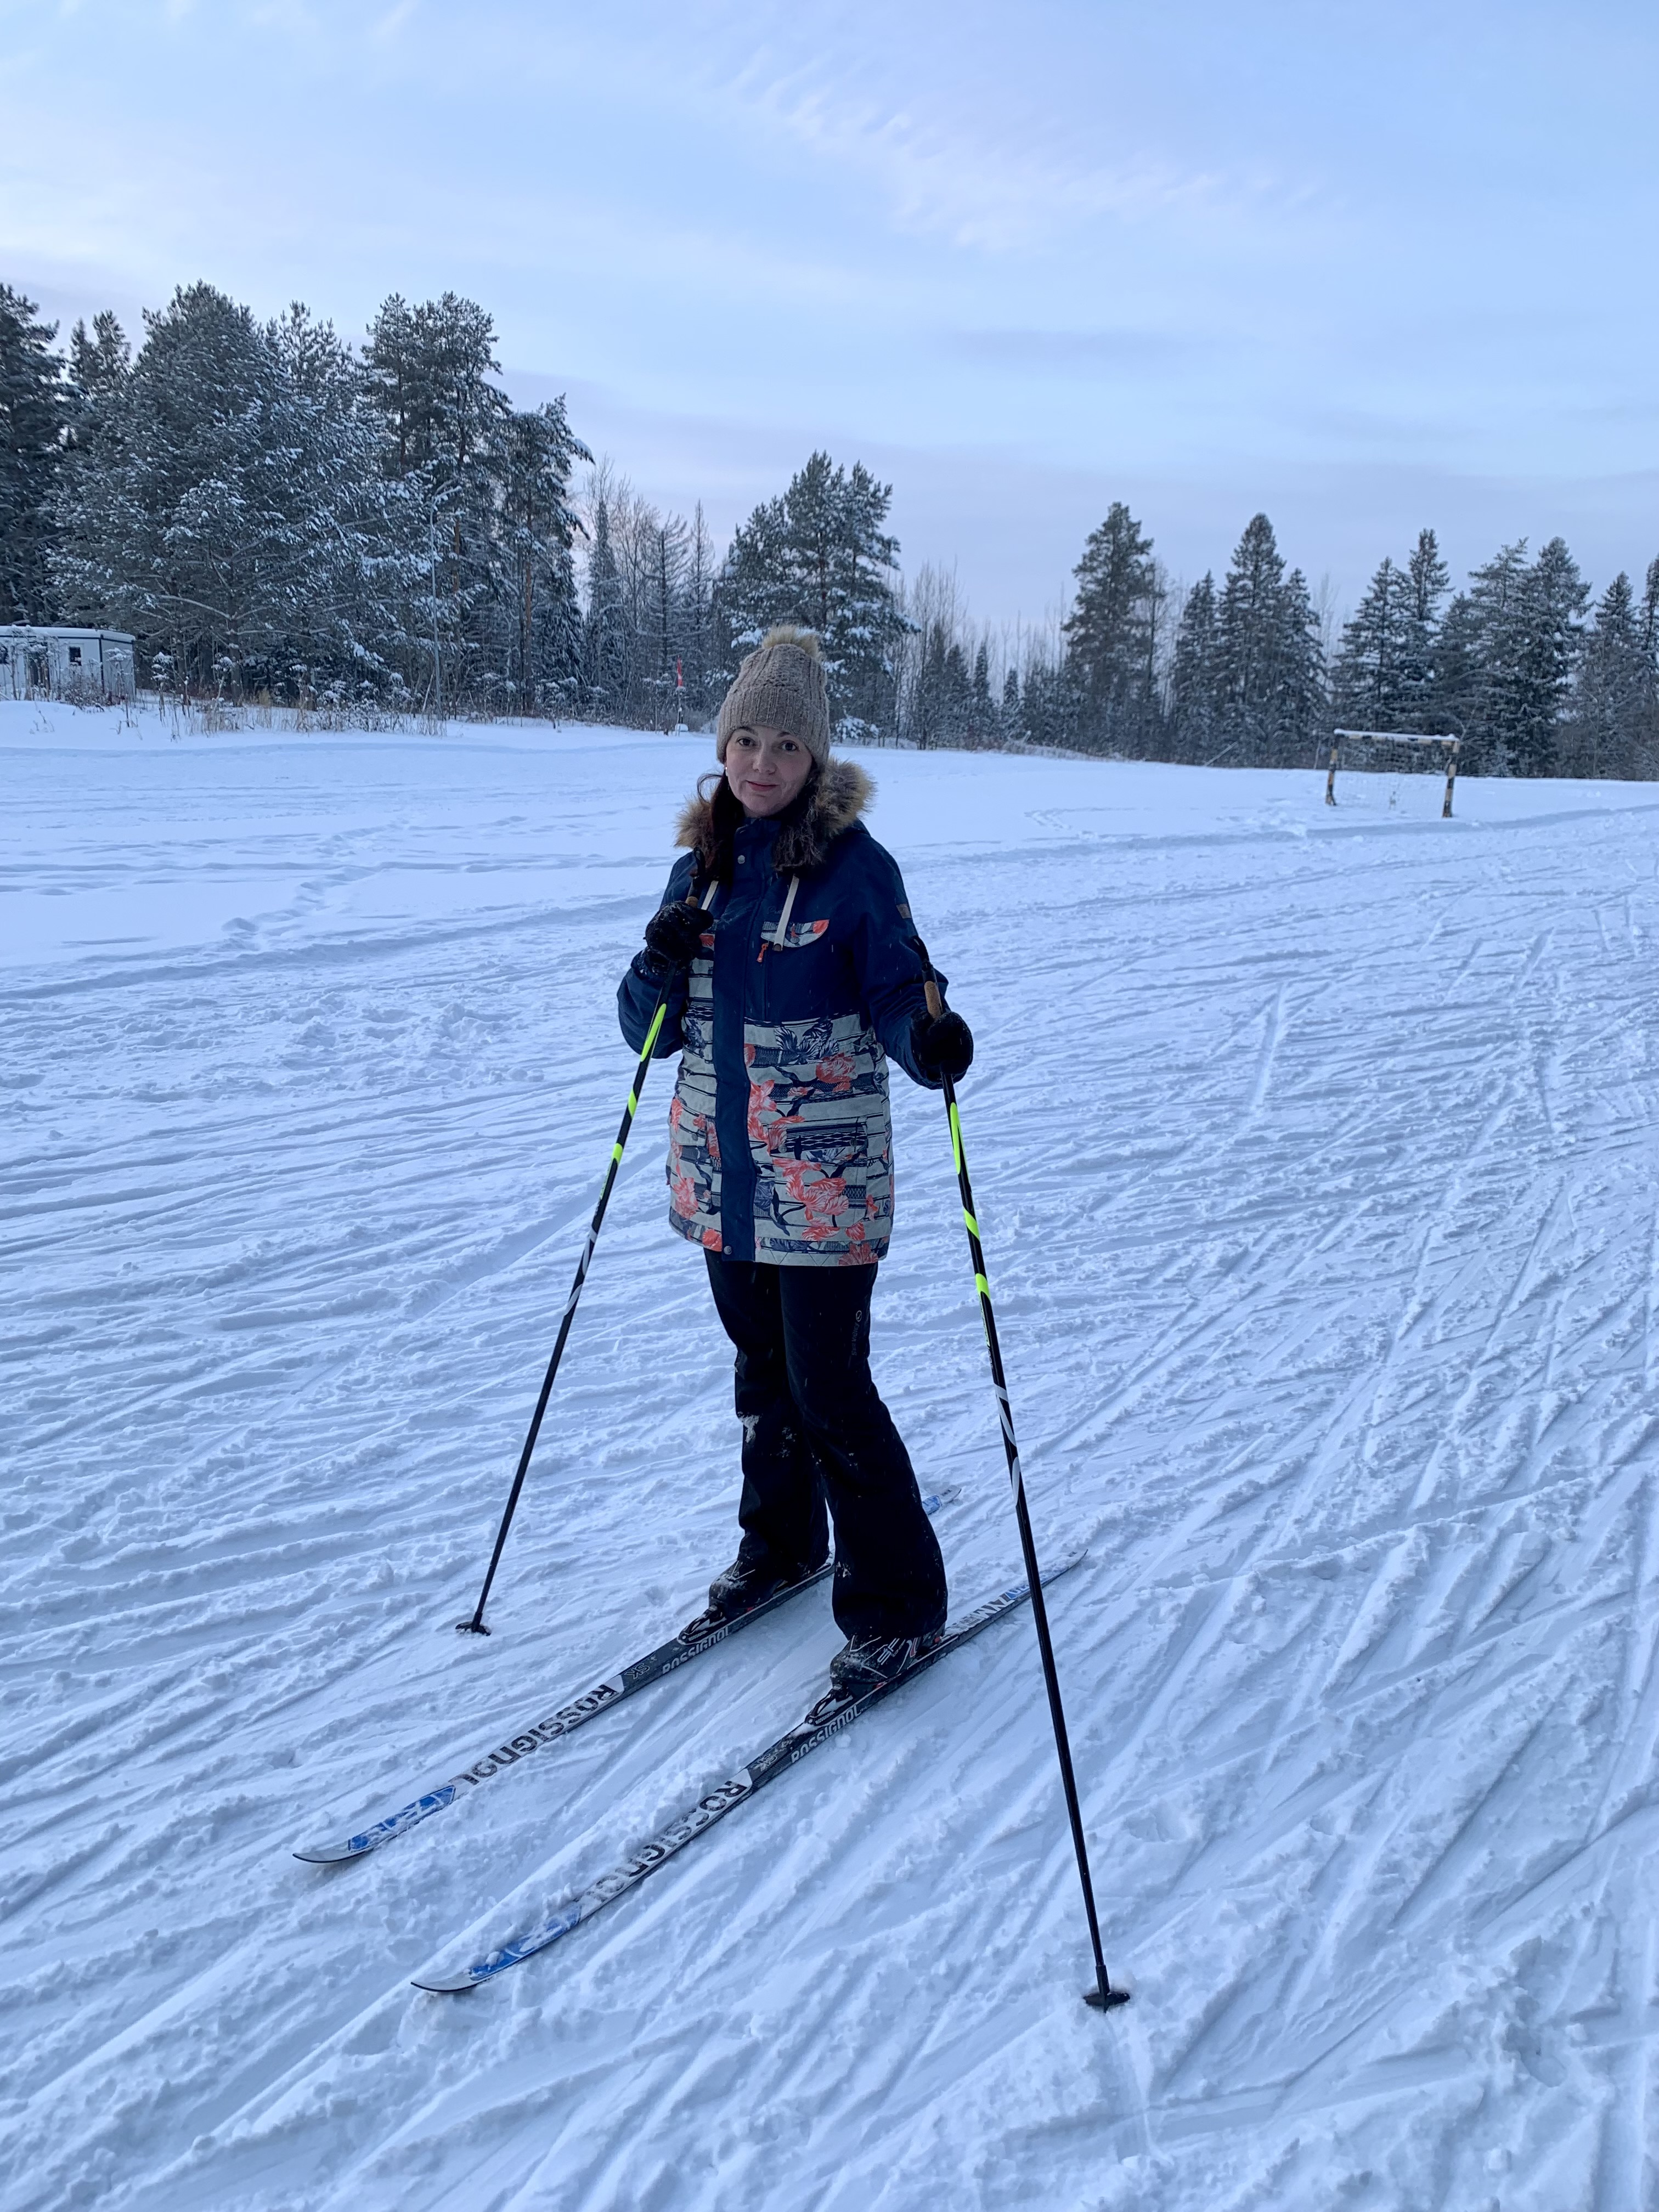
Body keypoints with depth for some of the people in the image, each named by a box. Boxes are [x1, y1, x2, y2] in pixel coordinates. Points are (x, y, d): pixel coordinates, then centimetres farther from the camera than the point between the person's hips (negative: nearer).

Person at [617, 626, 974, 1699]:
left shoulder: (855, 867, -10)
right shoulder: (702, 866, 6)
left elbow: (896, 997, -10)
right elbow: (651, 1030, 9)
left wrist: (927, 1039, -33)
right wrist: (661, 967, -13)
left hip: (824, 1181, -5)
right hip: (722, 1170, 6)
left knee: (830, 1388, -3)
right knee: (763, 1367, 19)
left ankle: (900, 1606, 13)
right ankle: (780, 1545, 40)